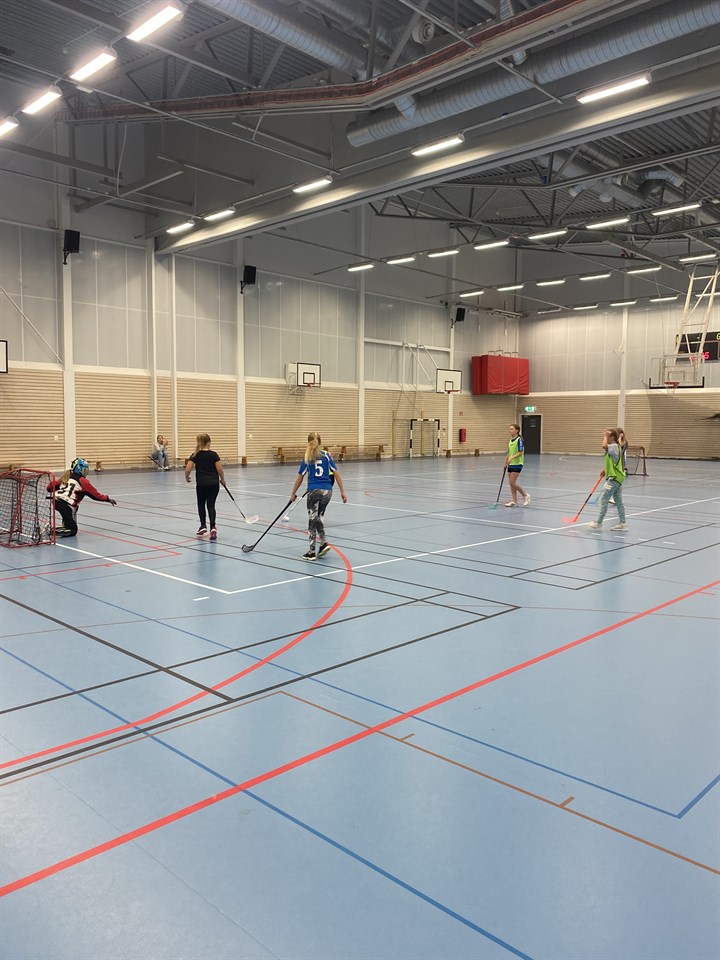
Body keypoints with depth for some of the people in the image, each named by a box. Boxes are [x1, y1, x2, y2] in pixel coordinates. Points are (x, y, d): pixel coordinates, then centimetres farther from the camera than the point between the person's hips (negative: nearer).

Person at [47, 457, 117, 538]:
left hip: (56, 501, 7)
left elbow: (54, 484, 18)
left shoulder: (67, 476, 19)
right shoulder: (83, 481, 1)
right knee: (72, 530, 2)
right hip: (66, 505, -7)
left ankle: (65, 526, 16)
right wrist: (108, 499, 13)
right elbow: (95, 494, 5)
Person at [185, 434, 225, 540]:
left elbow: (187, 469, -8)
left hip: (201, 484, 0)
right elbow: (220, 469, -7)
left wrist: (187, 477, 13)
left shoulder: (195, 455, -1)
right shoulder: (213, 454, -4)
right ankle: (212, 527, -8)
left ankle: (203, 526, 19)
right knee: (211, 505, 5)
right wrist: (222, 479, 11)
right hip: (214, 483, 0)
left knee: (201, 504, 20)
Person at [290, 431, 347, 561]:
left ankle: (312, 552, 8)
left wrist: (293, 494, 15)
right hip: (327, 491, 3)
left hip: (314, 491, -3)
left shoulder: (307, 458, 2)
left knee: (312, 520, 5)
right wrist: (342, 491, 5)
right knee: (318, 518, 21)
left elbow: (299, 478, 5)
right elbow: (336, 473, 2)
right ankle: (323, 543, 7)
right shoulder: (326, 455, 6)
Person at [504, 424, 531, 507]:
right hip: (511, 464, 8)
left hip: (517, 464, -8)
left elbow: (520, 453, -19)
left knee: (513, 483, -10)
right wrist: (506, 462, 17)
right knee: (511, 483, 6)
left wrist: (512, 458, -31)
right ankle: (514, 501, 11)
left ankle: (525, 495, 8)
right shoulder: (511, 440, 11)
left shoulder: (519, 439, -12)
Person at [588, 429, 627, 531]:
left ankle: (598, 523, -3)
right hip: (617, 477, 11)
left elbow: (604, 446, -36)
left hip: (614, 478, -11)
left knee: (604, 499, -7)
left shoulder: (614, 446, -15)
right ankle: (622, 523, 14)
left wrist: (606, 436, -21)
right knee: (618, 501, 11)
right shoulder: (614, 447, 17)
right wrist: (605, 469, 16)